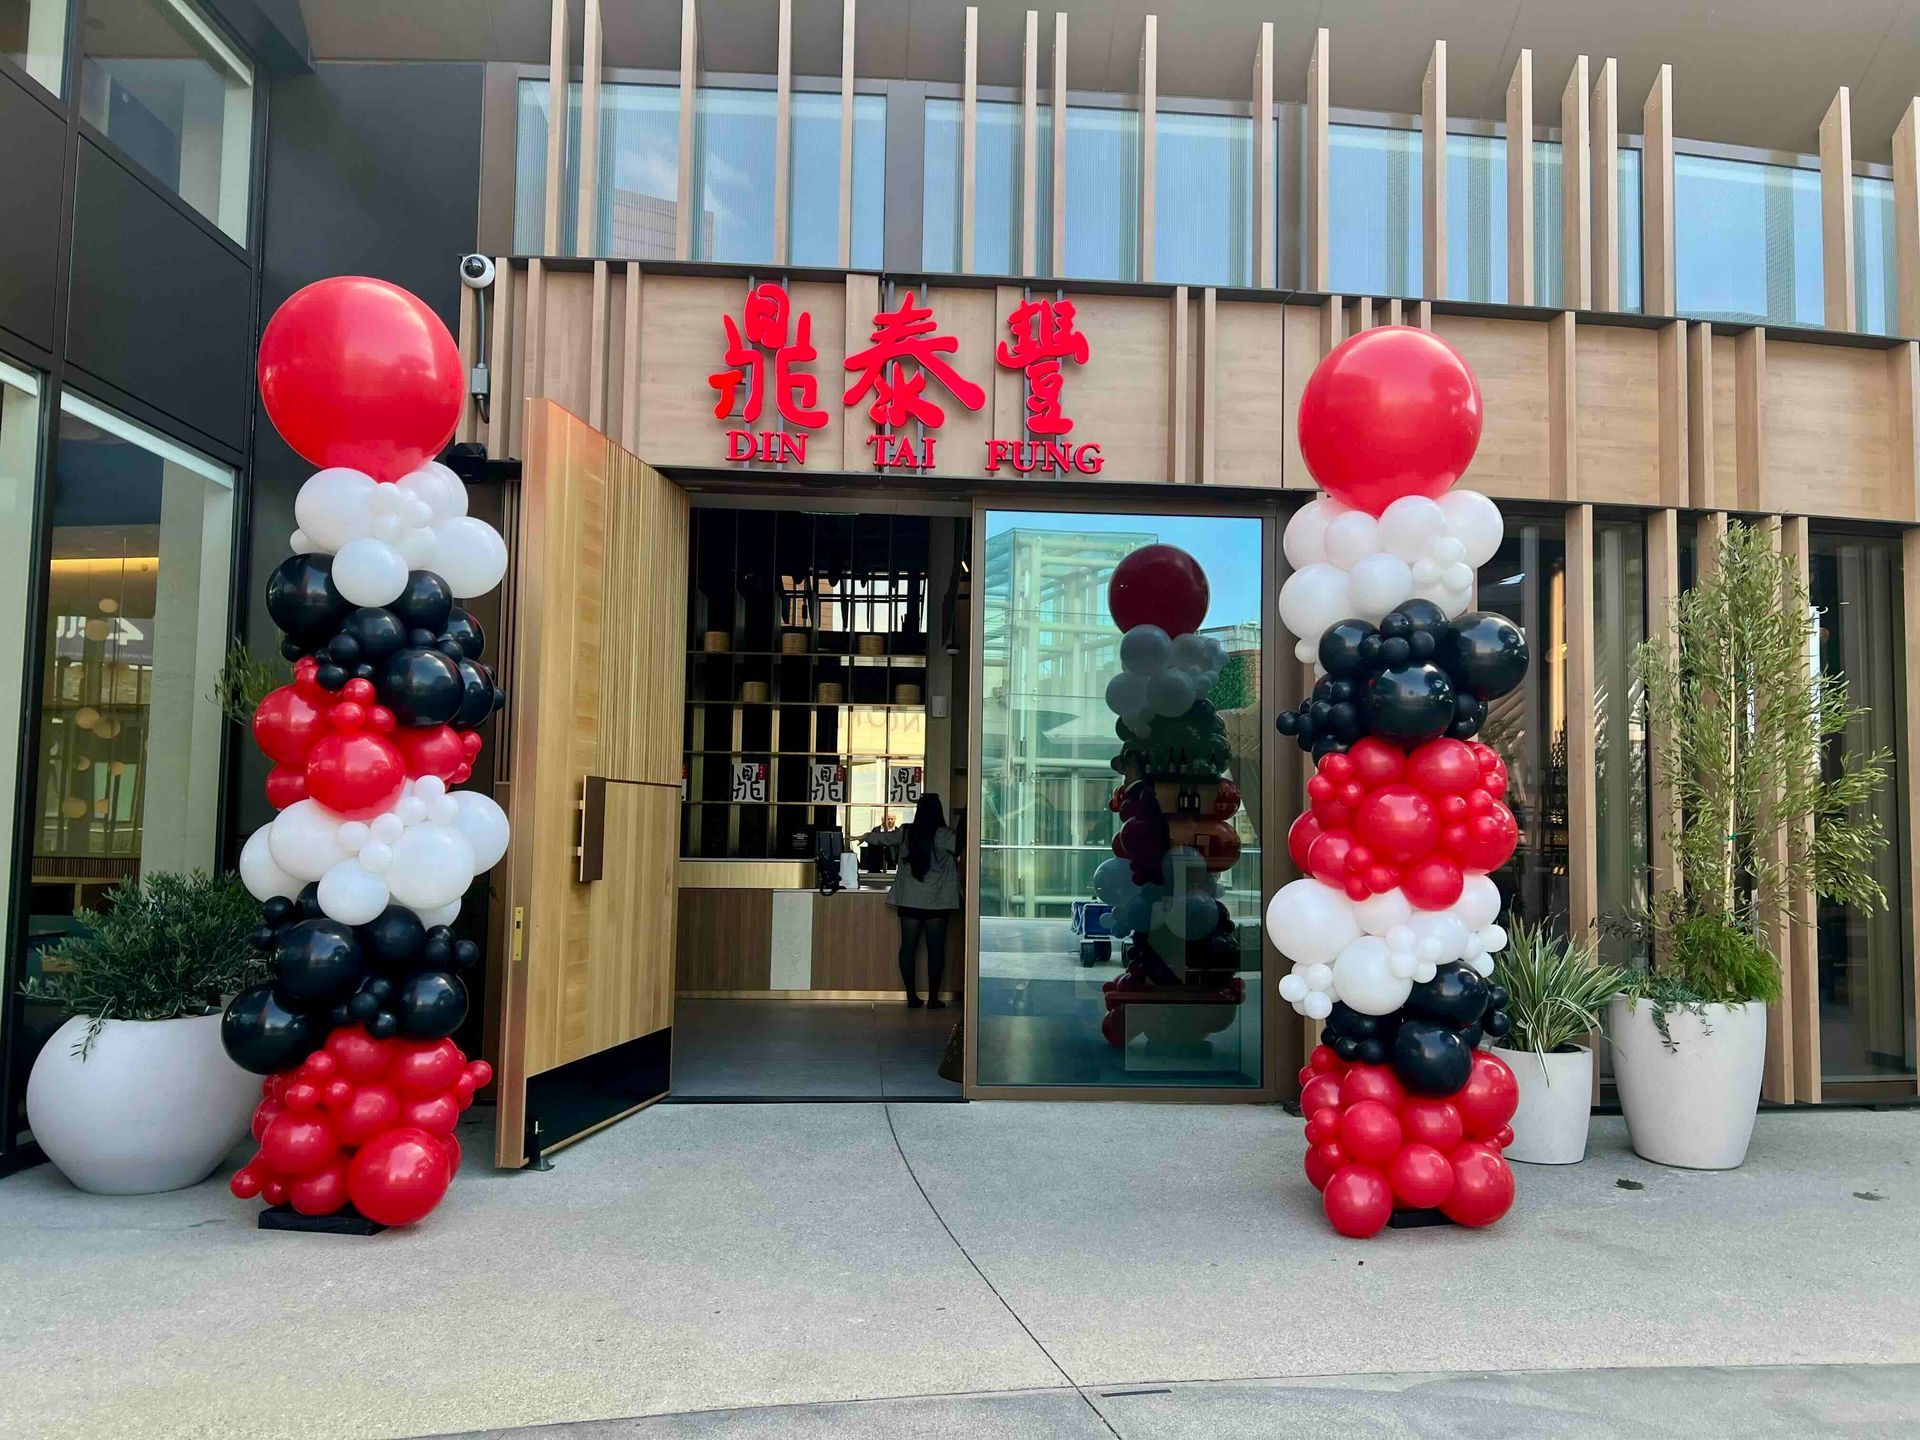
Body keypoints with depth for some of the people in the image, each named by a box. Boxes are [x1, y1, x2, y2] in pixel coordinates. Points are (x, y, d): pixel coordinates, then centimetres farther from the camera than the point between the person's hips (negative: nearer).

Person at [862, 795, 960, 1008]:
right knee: (935, 948, 3)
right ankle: (933, 998, 6)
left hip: (909, 900, 3)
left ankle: (911, 996, 11)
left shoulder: (906, 833, 2)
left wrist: (864, 837, 36)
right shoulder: (943, 835, -10)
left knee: (908, 946, 8)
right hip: (937, 902, -3)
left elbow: (882, 838, 17)